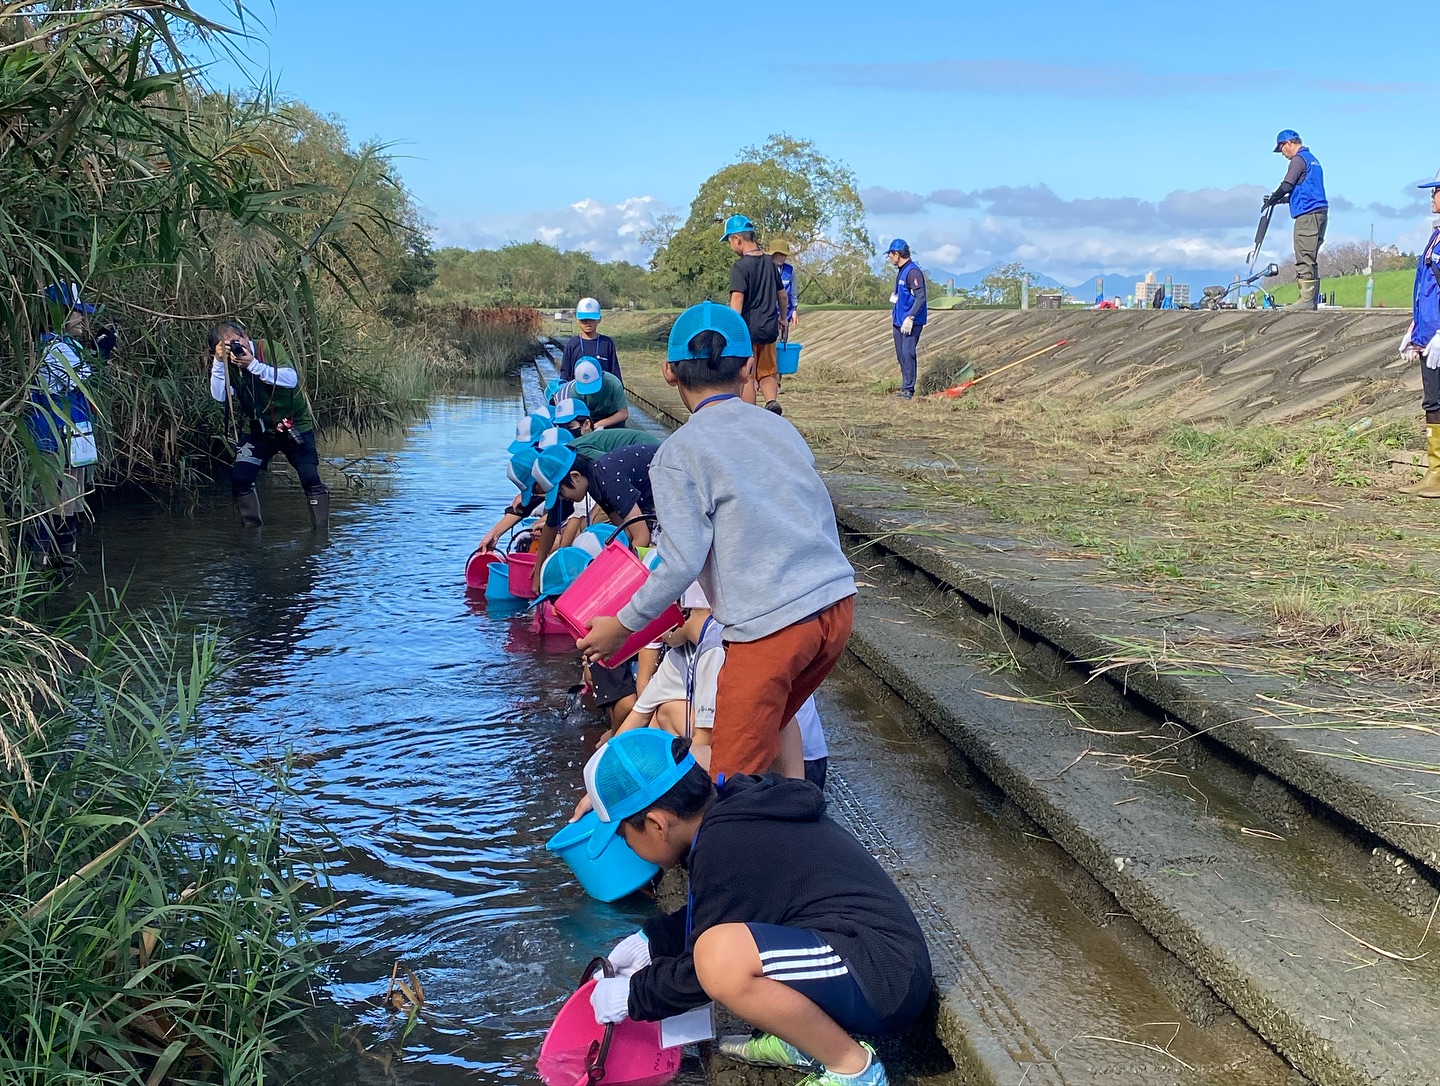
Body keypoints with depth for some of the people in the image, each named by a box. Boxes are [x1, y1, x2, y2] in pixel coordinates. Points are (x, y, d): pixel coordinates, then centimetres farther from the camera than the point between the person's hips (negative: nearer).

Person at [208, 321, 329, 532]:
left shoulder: (270, 349, -16)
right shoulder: (226, 365, -5)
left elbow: (291, 379, -30)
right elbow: (219, 396, -21)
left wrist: (253, 364, -36)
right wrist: (218, 361, -29)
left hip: (295, 426, -4)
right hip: (261, 430, 4)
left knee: (310, 479, -12)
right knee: (239, 478, -7)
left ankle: (322, 531, -2)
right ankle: (252, 528, 9)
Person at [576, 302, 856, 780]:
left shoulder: (678, 453, -5)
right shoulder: (781, 428, 14)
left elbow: (683, 562, -12)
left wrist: (620, 625, 1)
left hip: (771, 625, -7)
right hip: (837, 603, 7)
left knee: (735, 777, 3)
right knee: (772, 725, 28)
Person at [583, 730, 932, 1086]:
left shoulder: (726, 853, -19)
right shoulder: (739, 808, 8)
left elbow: (700, 974, -10)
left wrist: (632, 995, 5)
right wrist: (652, 940, 20)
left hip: (886, 978, -10)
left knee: (721, 956, -32)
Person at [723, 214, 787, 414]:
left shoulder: (740, 266, -12)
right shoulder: (769, 263, 9)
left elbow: (737, 300, -21)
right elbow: (783, 296, 17)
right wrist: (783, 319, 33)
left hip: (747, 330, -6)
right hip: (769, 329, 6)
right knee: (767, 373, 14)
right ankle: (772, 401, -13)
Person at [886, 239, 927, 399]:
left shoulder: (913, 271, -16)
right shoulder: (901, 271, 15)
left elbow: (920, 297, -21)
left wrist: (910, 318, -25)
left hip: (911, 322, -10)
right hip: (899, 320, 10)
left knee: (907, 353, -13)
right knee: (901, 355, 11)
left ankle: (908, 389, -11)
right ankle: (905, 386, 18)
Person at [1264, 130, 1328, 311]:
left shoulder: (1299, 159, -7)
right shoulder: (1312, 159, 24)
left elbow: (1287, 186, -12)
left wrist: (1271, 201, 3)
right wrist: (1278, 200, 27)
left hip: (1308, 214, -10)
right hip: (1319, 212, 10)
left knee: (1304, 258, -11)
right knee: (1311, 259, 10)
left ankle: (1307, 299, -14)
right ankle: (1313, 300, 9)